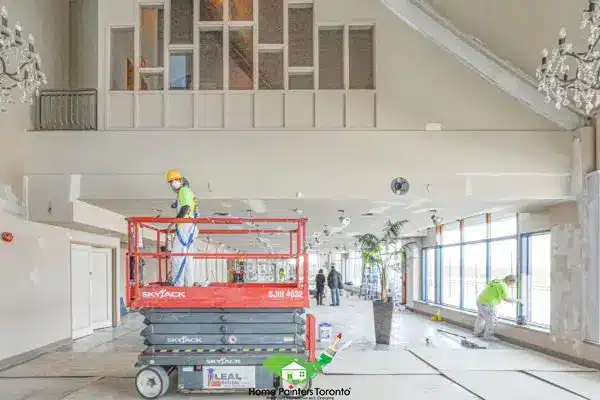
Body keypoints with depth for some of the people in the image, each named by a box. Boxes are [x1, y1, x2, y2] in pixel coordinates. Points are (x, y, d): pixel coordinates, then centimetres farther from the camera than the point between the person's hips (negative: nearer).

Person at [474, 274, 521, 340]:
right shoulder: (502, 286, -14)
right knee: (492, 320, 2)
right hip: (487, 304, -10)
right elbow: (506, 299, -16)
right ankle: (488, 336, 11)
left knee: (481, 317, 23)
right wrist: (516, 300, -3)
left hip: (480, 300, 10)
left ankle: (478, 332, 36)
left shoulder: (496, 281, 14)